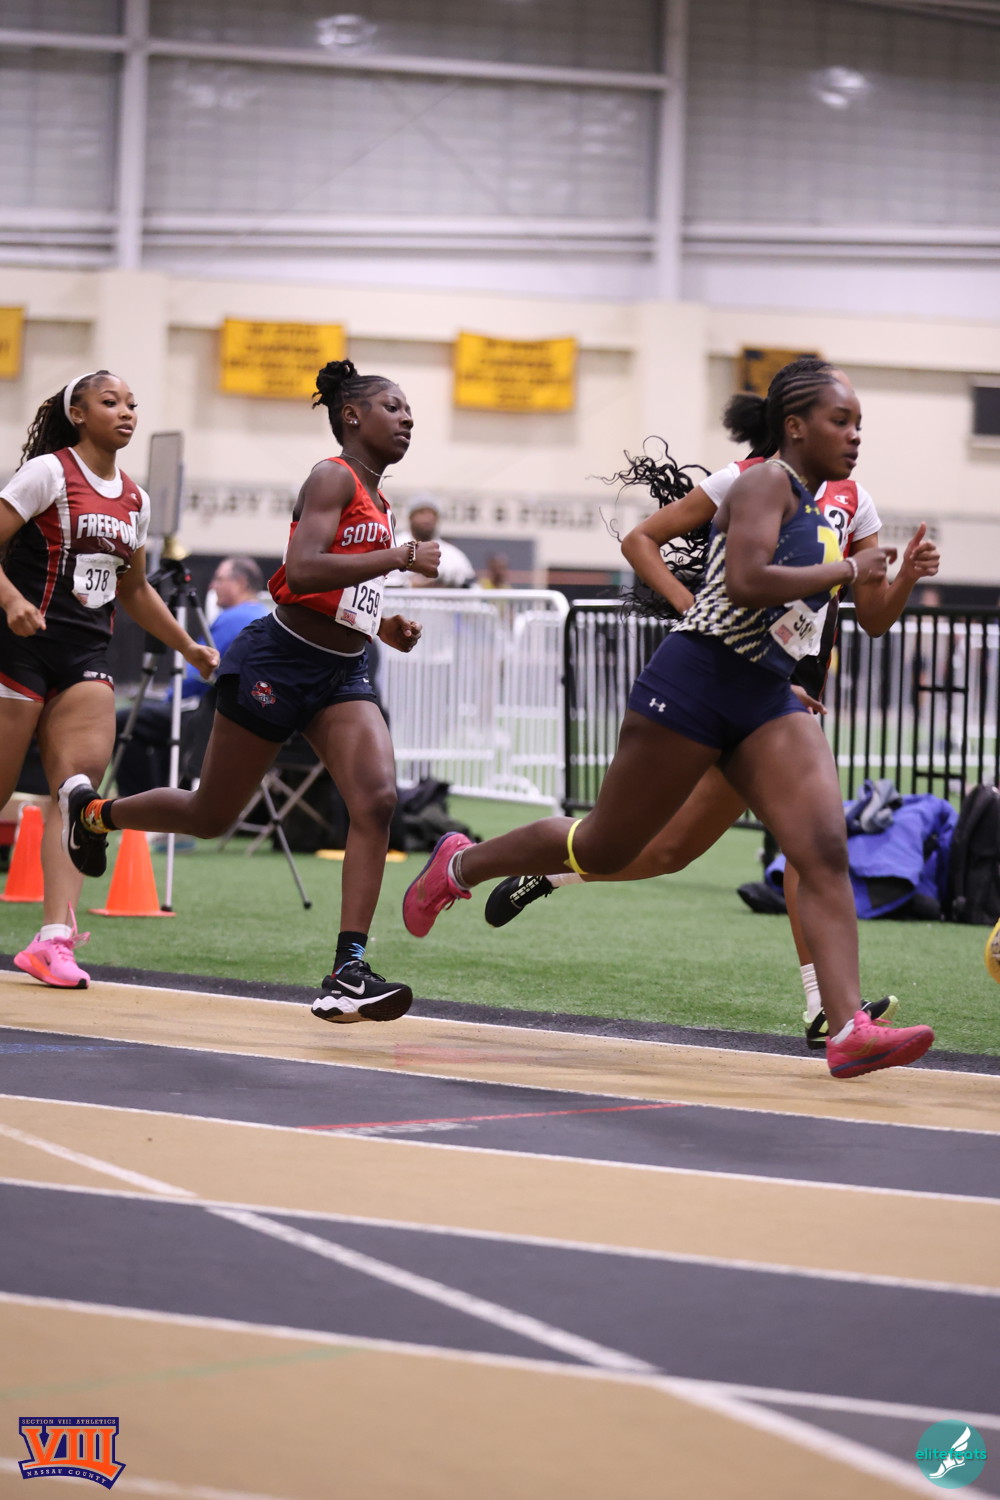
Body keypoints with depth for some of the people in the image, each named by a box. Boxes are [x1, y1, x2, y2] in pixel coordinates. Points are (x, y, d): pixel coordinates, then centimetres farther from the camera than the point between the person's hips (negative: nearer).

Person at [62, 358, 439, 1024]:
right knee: (211, 817, 7)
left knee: (377, 799, -17)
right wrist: (401, 557, -26)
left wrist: (383, 625, 11)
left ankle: (348, 972, -20)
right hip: (278, 663, -7)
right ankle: (92, 810, 36)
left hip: (342, 672, 7)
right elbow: (302, 572, -27)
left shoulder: (377, 501, 15)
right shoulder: (334, 478, -11)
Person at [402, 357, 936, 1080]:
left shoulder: (822, 510, 18)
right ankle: (461, 864, 31)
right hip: (694, 685, -8)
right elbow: (744, 582, -25)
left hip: (767, 698, 8)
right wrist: (847, 570, -17)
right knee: (607, 848, 5)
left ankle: (849, 1028, -23)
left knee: (826, 848, -14)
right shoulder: (767, 481, -9)